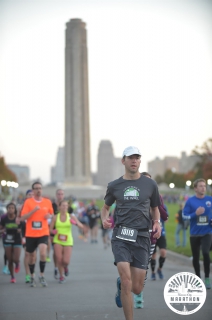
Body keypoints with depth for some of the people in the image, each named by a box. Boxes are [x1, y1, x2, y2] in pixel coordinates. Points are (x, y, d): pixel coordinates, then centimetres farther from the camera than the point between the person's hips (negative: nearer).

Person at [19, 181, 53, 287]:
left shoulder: (47, 202, 5)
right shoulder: (28, 201, -3)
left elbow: (51, 214, 21)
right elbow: (22, 218, -8)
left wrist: (49, 215, -3)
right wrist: (33, 210, -20)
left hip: (43, 233, 0)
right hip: (30, 234, 0)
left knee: (43, 253, -19)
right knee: (31, 256, 10)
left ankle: (42, 275, -2)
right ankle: (32, 277, 29)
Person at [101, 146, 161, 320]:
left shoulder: (150, 184, 7)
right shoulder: (114, 186, 7)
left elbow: (155, 208, 19)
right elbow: (106, 207, 22)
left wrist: (157, 223, -1)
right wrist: (104, 218, 0)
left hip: (141, 237, 1)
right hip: (121, 237, -1)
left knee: (137, 288, 3)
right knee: (126, 280, -18)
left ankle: (121, 286, 40)